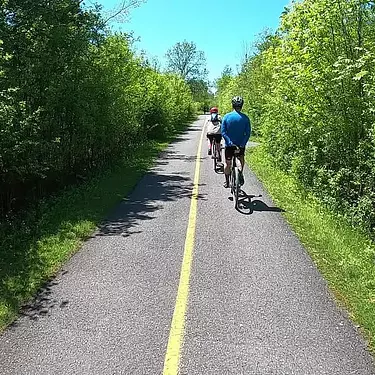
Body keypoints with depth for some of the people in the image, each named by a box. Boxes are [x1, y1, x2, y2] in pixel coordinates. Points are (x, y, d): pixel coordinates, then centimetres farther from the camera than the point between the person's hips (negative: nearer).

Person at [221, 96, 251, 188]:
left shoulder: (226, 116, -5)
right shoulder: (245, 118, -5)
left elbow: (223, 132, -11)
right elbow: (248, 133, -11)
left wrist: (229, 141, -14)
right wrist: (243, 143, -11)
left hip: (229, 145, -1)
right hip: (241, 144, 1)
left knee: (228, 164, 12)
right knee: (241, 159, 27)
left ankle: (227, 182, 17)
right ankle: (241, 173, 8)